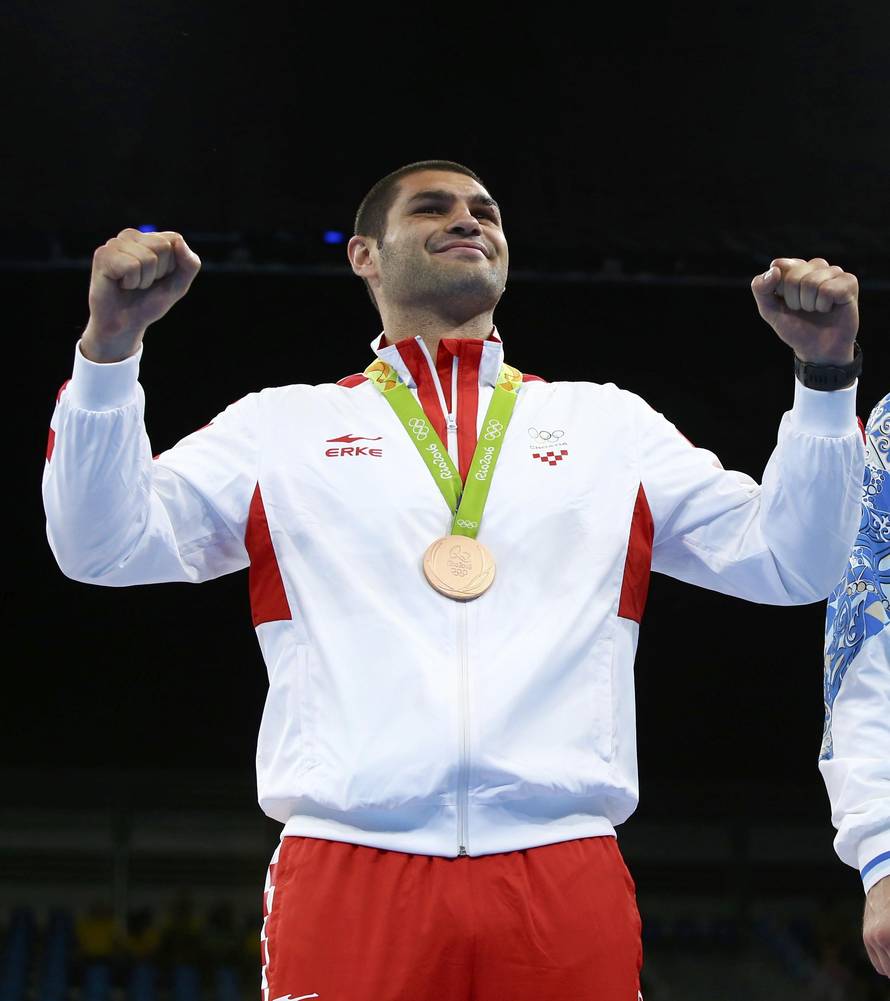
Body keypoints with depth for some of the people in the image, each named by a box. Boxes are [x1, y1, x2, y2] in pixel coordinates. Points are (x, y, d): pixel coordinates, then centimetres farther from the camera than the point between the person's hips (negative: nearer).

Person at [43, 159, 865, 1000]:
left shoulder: (609, 423, 19)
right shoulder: (284, 425, 15)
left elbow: (786, 562, 14)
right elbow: (103, 544, 7)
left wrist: (826, 374, 1)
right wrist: (109, 348, -6)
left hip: (569, 883, 1)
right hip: (346, 880, -1)